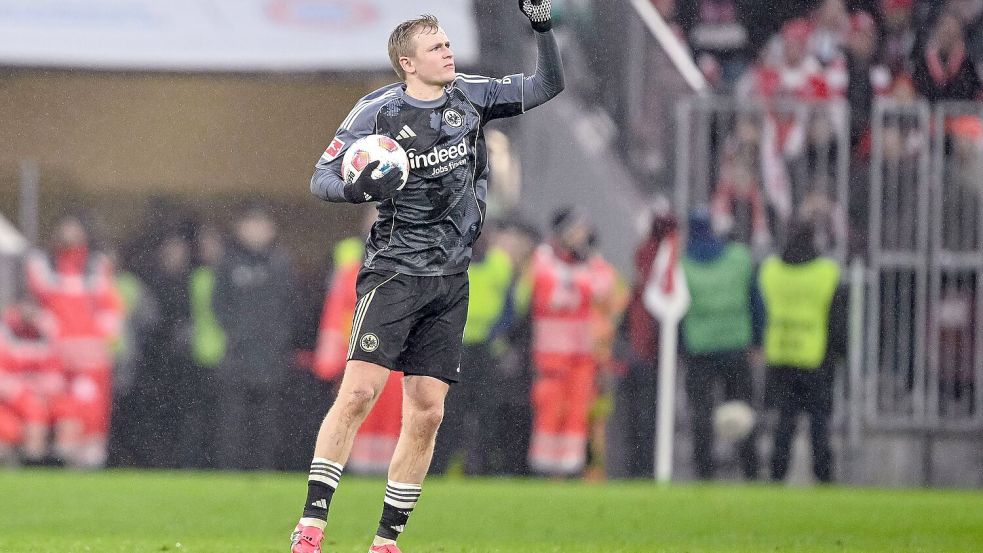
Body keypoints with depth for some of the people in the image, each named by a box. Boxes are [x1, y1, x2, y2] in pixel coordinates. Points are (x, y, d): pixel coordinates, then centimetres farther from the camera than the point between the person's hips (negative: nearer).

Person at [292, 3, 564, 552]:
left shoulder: (471, 96, 6)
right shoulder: (377, 111, -6)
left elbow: (548, 85, 11)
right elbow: (322, 178, -4)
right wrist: (360, 187, -26)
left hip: (450, 280, 5)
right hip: (395, 273, -5)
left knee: (427, 413, 0)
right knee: (359, 391, -17)